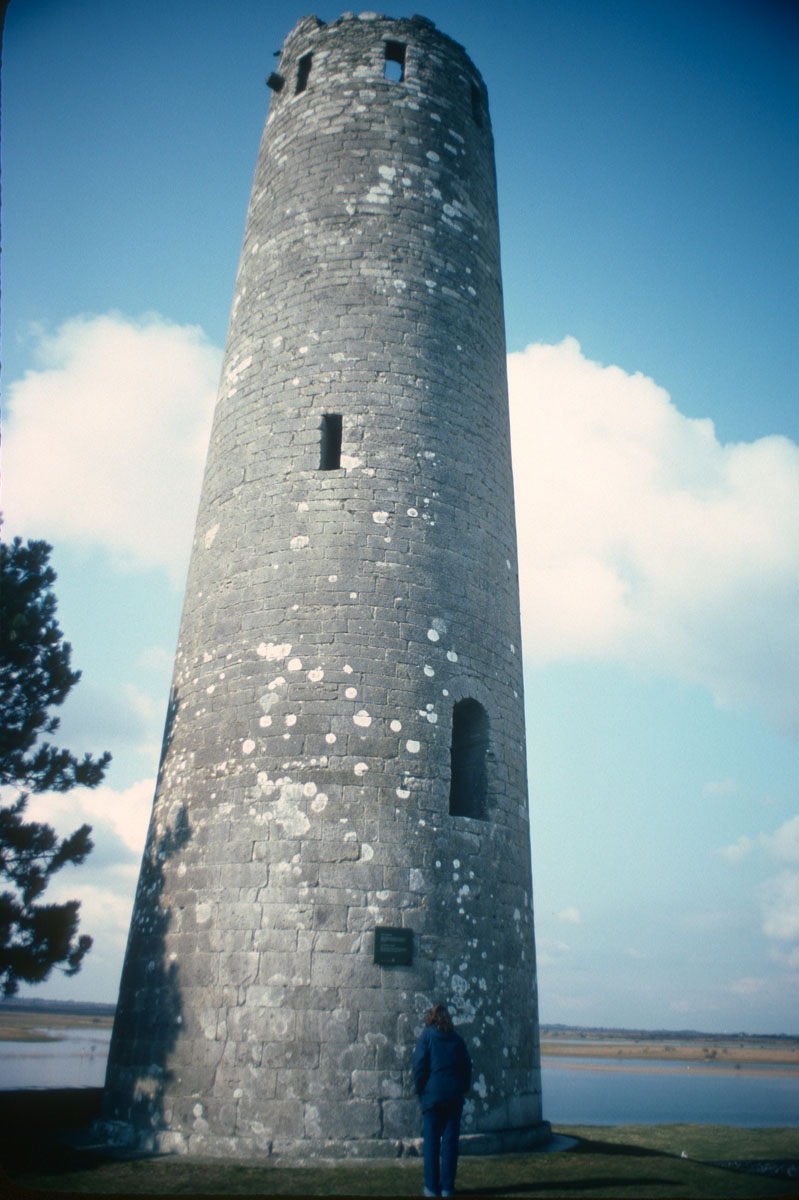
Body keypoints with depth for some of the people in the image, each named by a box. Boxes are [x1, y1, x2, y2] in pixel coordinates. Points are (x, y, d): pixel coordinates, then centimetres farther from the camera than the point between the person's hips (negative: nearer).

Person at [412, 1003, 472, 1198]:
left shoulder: (426, 1035, -2)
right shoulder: (457, 1038, 8)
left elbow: (419, 1065, -7)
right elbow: (467, 1066, 8)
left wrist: (419, 1089, 3)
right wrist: (463, 1089, 14)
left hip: (432, 1094, -3)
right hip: (454, 1096, 3)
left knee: (431, 1141, 5)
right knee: (450, 1141, 7)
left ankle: (432, 1187, 7)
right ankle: (447, 1187, 9)